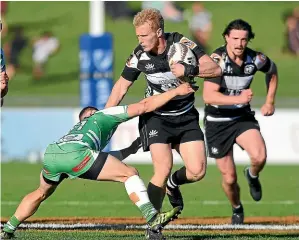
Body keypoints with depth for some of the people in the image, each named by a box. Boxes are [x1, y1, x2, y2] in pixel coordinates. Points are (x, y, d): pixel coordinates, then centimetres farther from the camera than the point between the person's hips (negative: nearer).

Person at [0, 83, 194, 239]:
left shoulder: (77, 128, 43)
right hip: (75, 153, -7)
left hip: (51, 153, 7)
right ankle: (153, 220, -11)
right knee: (130, 174, 1)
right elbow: (145, 106, 21)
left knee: (41, 193, 34)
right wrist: (176, 92, 28)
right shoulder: (107, 114, 28)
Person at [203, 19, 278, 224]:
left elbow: (272, 71, 17)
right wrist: (238, 98, -42)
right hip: (217, 122, -2)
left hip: (243, 117, 2)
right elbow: (208, 96, -31)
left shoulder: (256, 59, -9)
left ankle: (252, 176, 10)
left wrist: (270, 102, 11)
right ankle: (237, 209, 33)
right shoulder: (217, 59, -21)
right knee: (229, 178, 1)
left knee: (259, 157, -26)